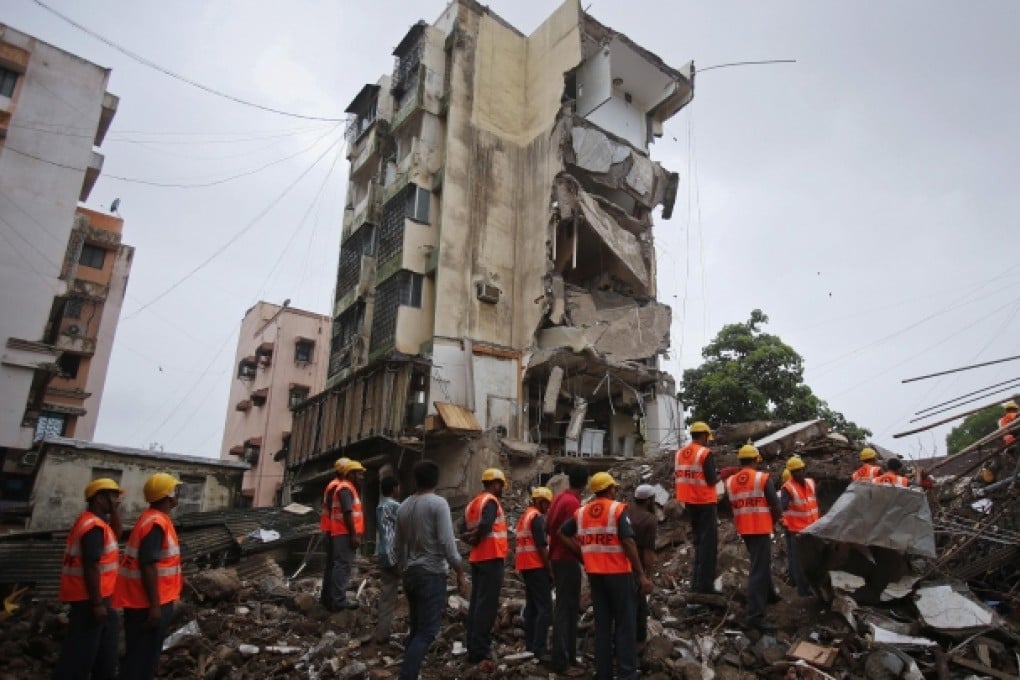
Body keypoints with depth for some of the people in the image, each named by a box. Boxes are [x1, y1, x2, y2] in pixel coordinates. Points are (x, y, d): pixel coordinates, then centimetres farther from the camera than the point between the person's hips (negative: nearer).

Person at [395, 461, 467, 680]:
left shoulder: (403, 506, 9)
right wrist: (460, 574, -9)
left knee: (416, 629, 16)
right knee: (427, 632, -4)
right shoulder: (438, 503, -11)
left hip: (411, 573, 7)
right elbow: (447, 543, -17)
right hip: (432, 573, -7)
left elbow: (399, 545, 15)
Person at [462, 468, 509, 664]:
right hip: (491, 557, -9)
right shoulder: (491, 501, -11)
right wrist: (477, 538, -10)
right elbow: (486, 525, -27)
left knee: (476, 602, 12)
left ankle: (473, 646, 17)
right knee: (487, 604, -6)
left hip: (477, 558, 9)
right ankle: (479, 650, -6)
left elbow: (465, 533, 13)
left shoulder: (472, 504, 16)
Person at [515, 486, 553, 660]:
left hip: (525, 566, 10)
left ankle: (530, 647, 14)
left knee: (531, 607, 12)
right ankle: (539, 650, -13)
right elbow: (541, 546, -17)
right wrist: (550, 569, -13)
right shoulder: (537, 517, -11)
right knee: (545, 607, -10)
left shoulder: (523, 516, 18)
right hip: (536, 566, -10)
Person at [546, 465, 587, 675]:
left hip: (557, 558, 9)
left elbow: (548, 527, 12)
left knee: (566, 607, 16)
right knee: (566, 608, -5)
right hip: (568, 560, -9)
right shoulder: (573, 503, -18)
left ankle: (565, 655, 25)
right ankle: (561, 662, -2)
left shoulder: (558, 497, 8)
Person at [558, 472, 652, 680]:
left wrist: (583, 552, 10)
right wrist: (642, 575, -13)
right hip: (619, 573, -5)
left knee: (602, 623, 13)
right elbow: (628, 542, -17)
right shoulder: (618, 509, -10)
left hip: (594, 574, 5)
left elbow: (562, 533, 14)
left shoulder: (581, 512, 6)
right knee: (624, 624, 5)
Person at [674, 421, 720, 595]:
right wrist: (720, 476, 3)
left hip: (690, 502, 7)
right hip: (705, 502, -7)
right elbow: (712, 480, -17)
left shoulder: (680, 453, 7)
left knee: (698, 541, 18)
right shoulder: (705, 453, -14)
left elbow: (676, 479, 9)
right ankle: (705, 584, -1)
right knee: (709, 542, -1)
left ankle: (697, 582, 21)